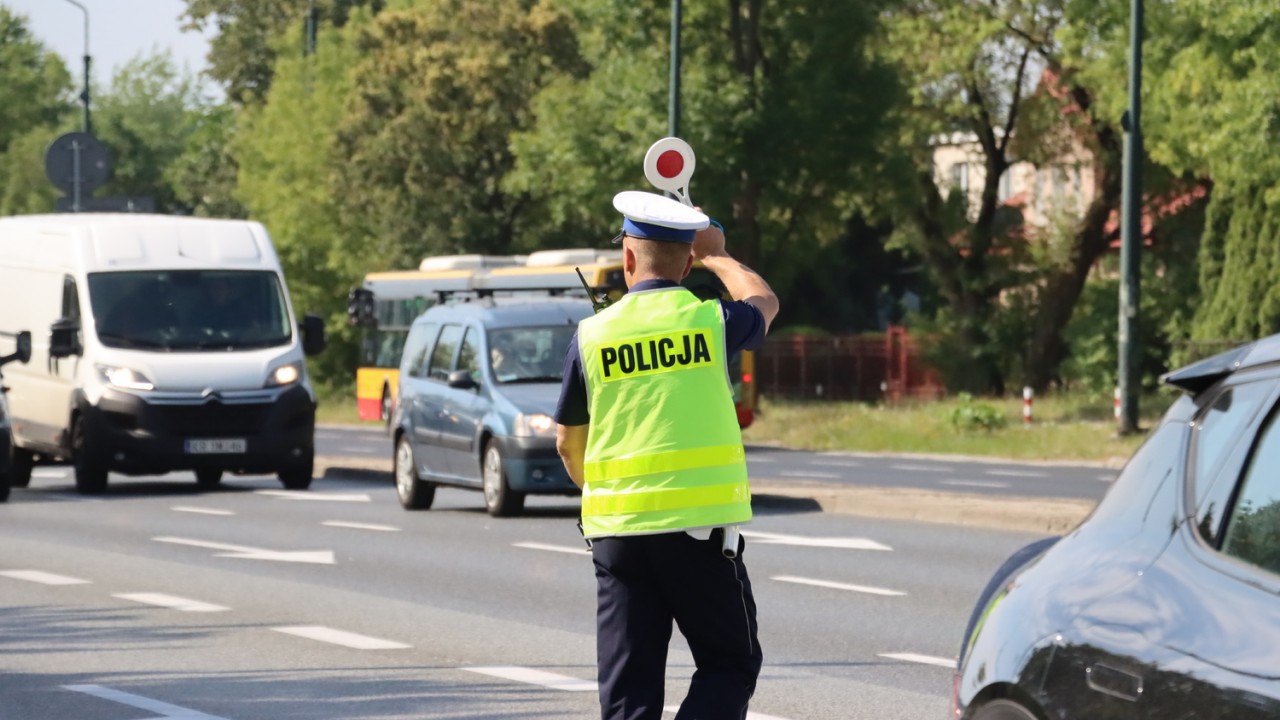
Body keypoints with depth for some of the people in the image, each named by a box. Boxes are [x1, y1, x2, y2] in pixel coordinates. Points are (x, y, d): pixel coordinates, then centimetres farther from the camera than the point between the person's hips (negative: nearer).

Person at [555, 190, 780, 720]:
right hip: (700, 525, -2)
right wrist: (715, 256, 40)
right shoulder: (710, 320, -1)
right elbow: (763, 303, 25)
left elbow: (568, 442, 14)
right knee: (730, 665, 10)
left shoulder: (592, 335, 3)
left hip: (617, 531, 2)